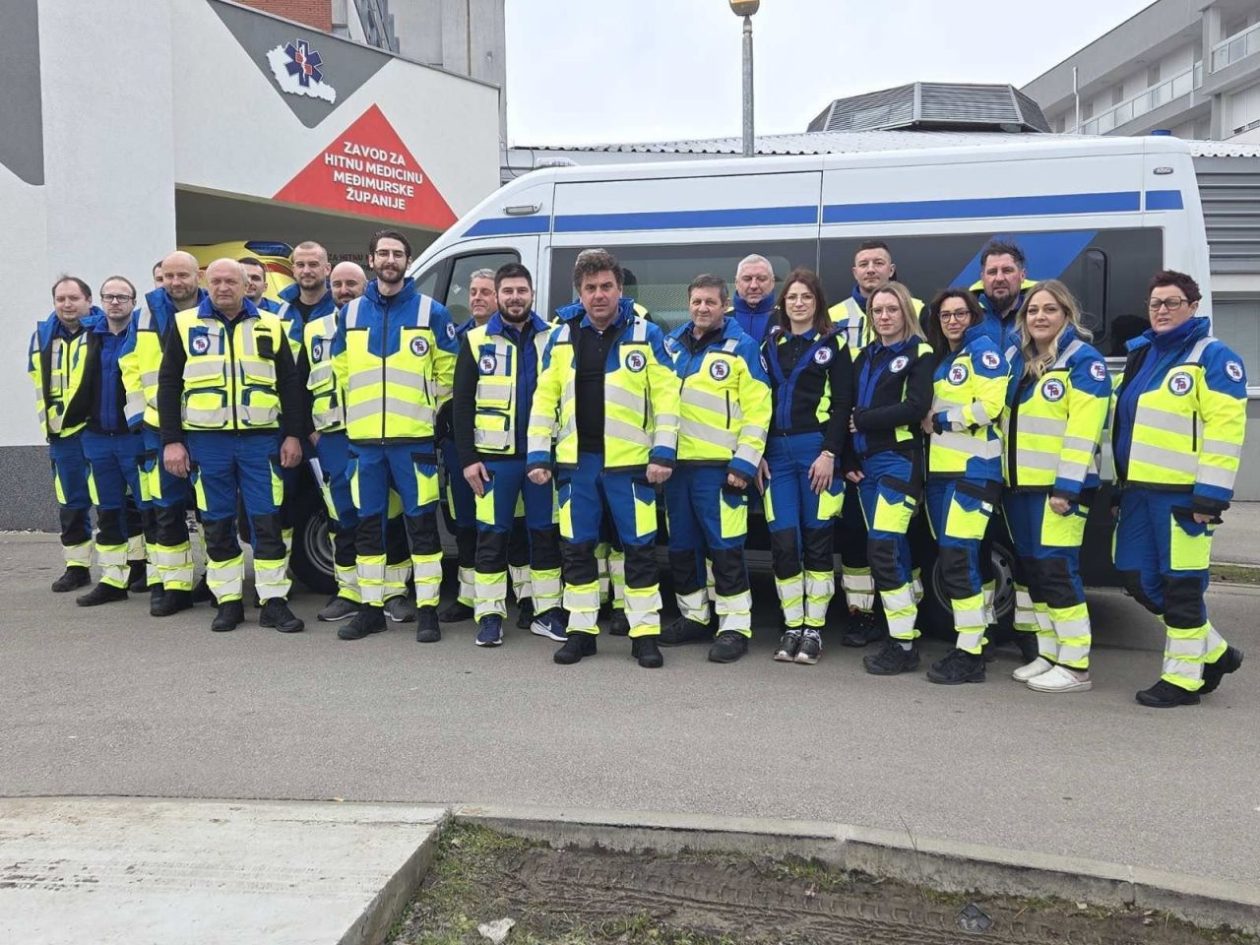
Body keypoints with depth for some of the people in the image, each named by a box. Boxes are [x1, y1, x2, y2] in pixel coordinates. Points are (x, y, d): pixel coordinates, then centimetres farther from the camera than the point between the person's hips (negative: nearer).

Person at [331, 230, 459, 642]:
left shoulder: (431, 312, 1)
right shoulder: (350, 313, 10)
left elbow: (447, 372, 5)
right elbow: (340, 371, 18)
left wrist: (435, 412, 3)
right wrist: (355, 414, 14)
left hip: (415, 438, -3)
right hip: (363, 439, 4)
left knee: (421, 523, -1)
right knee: (367, 524, 9)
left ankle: (427, 610, 7)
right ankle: (371, 608, 20)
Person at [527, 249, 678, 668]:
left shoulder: (646, 334, 0)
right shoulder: (561, 337, 9)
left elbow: (666, 395, -3)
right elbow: (545, 397, 9)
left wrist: (663, 452, -11)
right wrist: (538, 454, 4)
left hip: (630, 461, -3)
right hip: (575, 461, 3)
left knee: (639, 547, 2)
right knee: (576, 548, 9)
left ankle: (644, 632, 14)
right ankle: (581, 630, 22)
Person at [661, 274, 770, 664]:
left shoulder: (742, 347, -3)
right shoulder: (672, 344, 13)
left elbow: (757, 409, -7)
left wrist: (744, 462, -14)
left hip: (719, 466, -6)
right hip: (676, 462, 6)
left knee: (724, 547, -5)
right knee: (681, 545, 13)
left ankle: (735, 626, 6)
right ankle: (693, 616, 27)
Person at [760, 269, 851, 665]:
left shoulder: (833, 344, 4)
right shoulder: (770, 345, 16)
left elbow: (842, 404, -3)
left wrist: (829, 453, -12)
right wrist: (758, 453, 5)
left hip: (817, 450, -3)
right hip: (777, 452, 3)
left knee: (817, 539, 0)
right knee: (783, 542, -1)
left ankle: (814, 629, 9)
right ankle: (792, 627, 11)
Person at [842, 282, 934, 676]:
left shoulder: (920, 354, -2)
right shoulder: (866, 356, 18)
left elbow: (916, 407, -16)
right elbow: (851, 409, 13)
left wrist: (864, 420, -10)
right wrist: (849, 460, 3)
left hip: (900, 460, -7)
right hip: (866, 462, 7)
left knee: (883, 549, -15)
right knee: (892, 552, 8)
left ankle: (903, 645, -7)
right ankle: (906, 638, 15)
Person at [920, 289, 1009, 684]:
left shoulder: (983, 351, -4)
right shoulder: (941, 359, 20)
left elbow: (988, 407, -14)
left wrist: (939, 422, -8)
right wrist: (930, 424, 6)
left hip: (974, 469, -9)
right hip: (940, 470, 9)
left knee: (958, 557, -13)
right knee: (951, 558, 9)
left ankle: (970, 655, -7)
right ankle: (978, 638, 19)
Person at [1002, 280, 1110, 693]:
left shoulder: (1083, 359, -6)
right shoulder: (1019, 360, 16)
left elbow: (1083, 428, -15)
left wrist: (1066, 486, -21)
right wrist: (1004, 476, 14)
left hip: (1060, 486, -8)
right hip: (1020, 484, 8)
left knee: (1057, 569, -9)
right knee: (1031, 568, 10)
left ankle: (1075, 666, 0)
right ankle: (1049, 654, 21)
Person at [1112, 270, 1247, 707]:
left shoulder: (1213, 356, -6)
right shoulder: (1141, 354, 17)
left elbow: (1226, 427, -15)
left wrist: (1211, 494, -20)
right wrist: (1121, 483, 19)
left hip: (1182, 492, -8)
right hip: (1140, 489, 8)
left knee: (1181, 584, -1)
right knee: (1139, 578, 11)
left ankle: (1183, 677, 13)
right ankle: (1214, 652, 29)